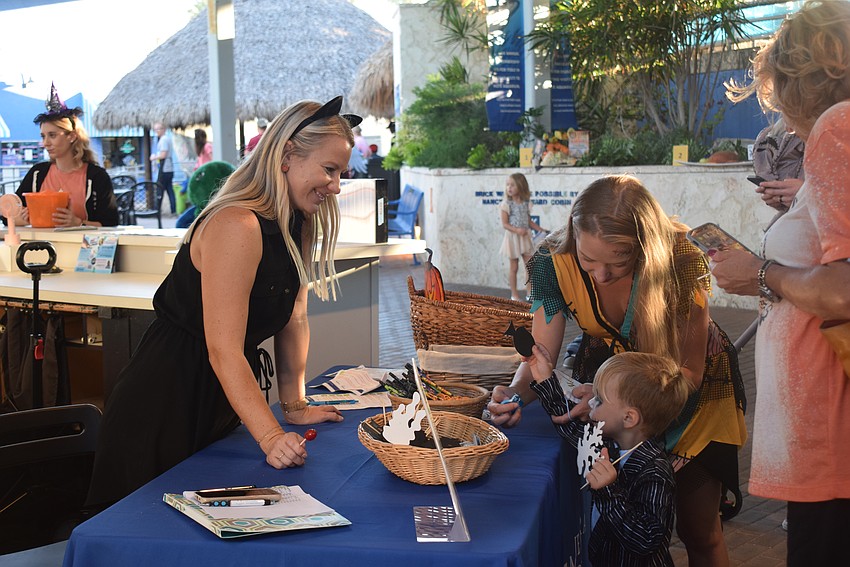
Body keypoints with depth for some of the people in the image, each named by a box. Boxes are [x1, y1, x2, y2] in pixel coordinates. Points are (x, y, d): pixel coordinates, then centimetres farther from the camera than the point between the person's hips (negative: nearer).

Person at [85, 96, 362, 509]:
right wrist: (270, 436, -34)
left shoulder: (299, 227, 4)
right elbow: (223, 350, -29)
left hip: (220, 403, 9)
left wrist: (294, 406, 9)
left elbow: (293, 318, 10)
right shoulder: (237, 227, -26)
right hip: (164, 404, -9)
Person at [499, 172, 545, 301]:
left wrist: (540, 230, 2)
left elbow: (529, 221, 12)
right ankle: (514, 294, 13)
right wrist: (517, 230, -28)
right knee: (514, 267, 4)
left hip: (525, 237, 4)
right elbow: (505, 224, -13)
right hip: (513, 237, -4)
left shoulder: (526, 203, 3)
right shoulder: (506, 204, -10)